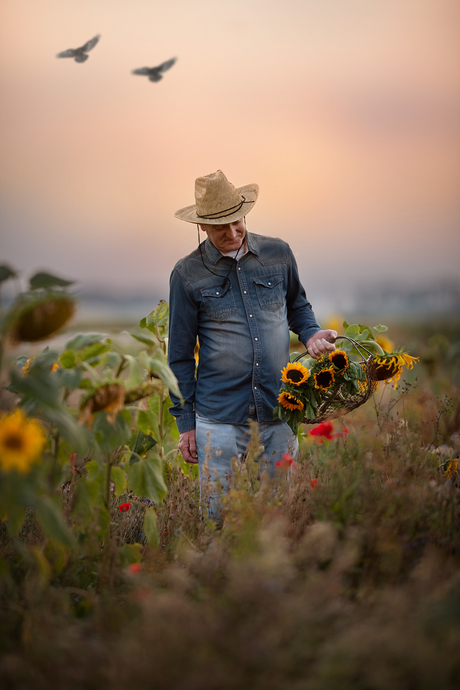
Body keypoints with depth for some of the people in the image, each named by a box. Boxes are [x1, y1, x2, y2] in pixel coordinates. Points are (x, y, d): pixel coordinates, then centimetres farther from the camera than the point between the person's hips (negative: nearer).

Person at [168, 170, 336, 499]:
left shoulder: (278, 253, 4)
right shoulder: (188, 274, -2)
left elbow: (298, 306, 22)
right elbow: (180, 355, 4)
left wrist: (311, 334, -1)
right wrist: (185, 423, 3)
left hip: (278, 412, 2)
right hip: (219, 418, -2)